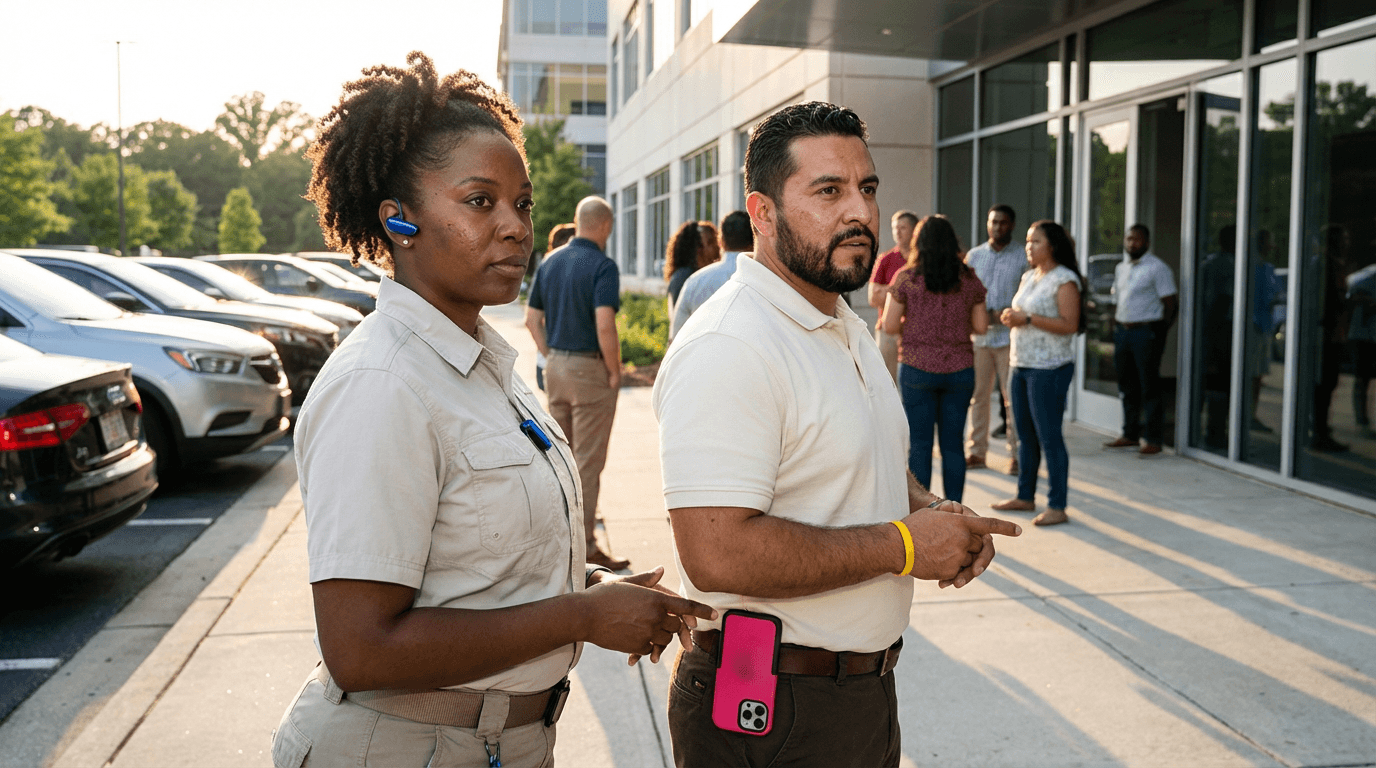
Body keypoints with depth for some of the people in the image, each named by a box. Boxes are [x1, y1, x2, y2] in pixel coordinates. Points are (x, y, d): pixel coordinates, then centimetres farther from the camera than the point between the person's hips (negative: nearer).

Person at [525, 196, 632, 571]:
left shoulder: (550, 261, 8)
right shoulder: (602, 265, -14)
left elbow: (532, 318, 10)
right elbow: (604, 325, -24)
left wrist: (551, 356, 12)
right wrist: (615, 370, -13)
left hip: (556, 368, 7)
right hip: (590, 369, -7)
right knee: (588, 462, 0)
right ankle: (585, 545, 6)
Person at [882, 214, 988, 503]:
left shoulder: (906, 278, -6)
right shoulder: (969, 279, 2)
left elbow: (889, 325, -6)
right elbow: (981, 327, 3)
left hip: (917, 369, -2)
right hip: (960, 369, 2)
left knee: (919, 444, 4)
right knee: (953, 444, 10)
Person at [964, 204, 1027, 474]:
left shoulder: (1023, 256, 1)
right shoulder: (974, 255, 11)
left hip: (1009, 336, -3)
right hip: (979, 335, 3)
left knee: (1013, 398, -3)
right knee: (978, 395, 7)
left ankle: (1016, 455, 5)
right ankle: (978, 452, 15)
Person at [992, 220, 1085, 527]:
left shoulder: (1064, 280, -11)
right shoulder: (1028, 277, 15)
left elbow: (1069, 325, -19)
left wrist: (1028, 318, -20)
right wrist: (1010, 317, 2)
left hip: (1049, 368, -8)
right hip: (1021, 364, 8)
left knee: (1049, 437, -5)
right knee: (1025, 434, 13)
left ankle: (1057, 507, 1)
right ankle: (1025, 496, 24)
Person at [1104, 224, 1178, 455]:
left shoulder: (1157, 268, -6)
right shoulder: (1120, 268, 16)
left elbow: (1170, 303, -8)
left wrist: (1159, 332, -10)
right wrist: (1116, 328, 13)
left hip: (1145, 331, -7)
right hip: (1122, 331, 7)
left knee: (1149, 386, -4)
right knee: (1127, 386, 12)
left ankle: (1152, 439, 0)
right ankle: (1130, 434, 22)